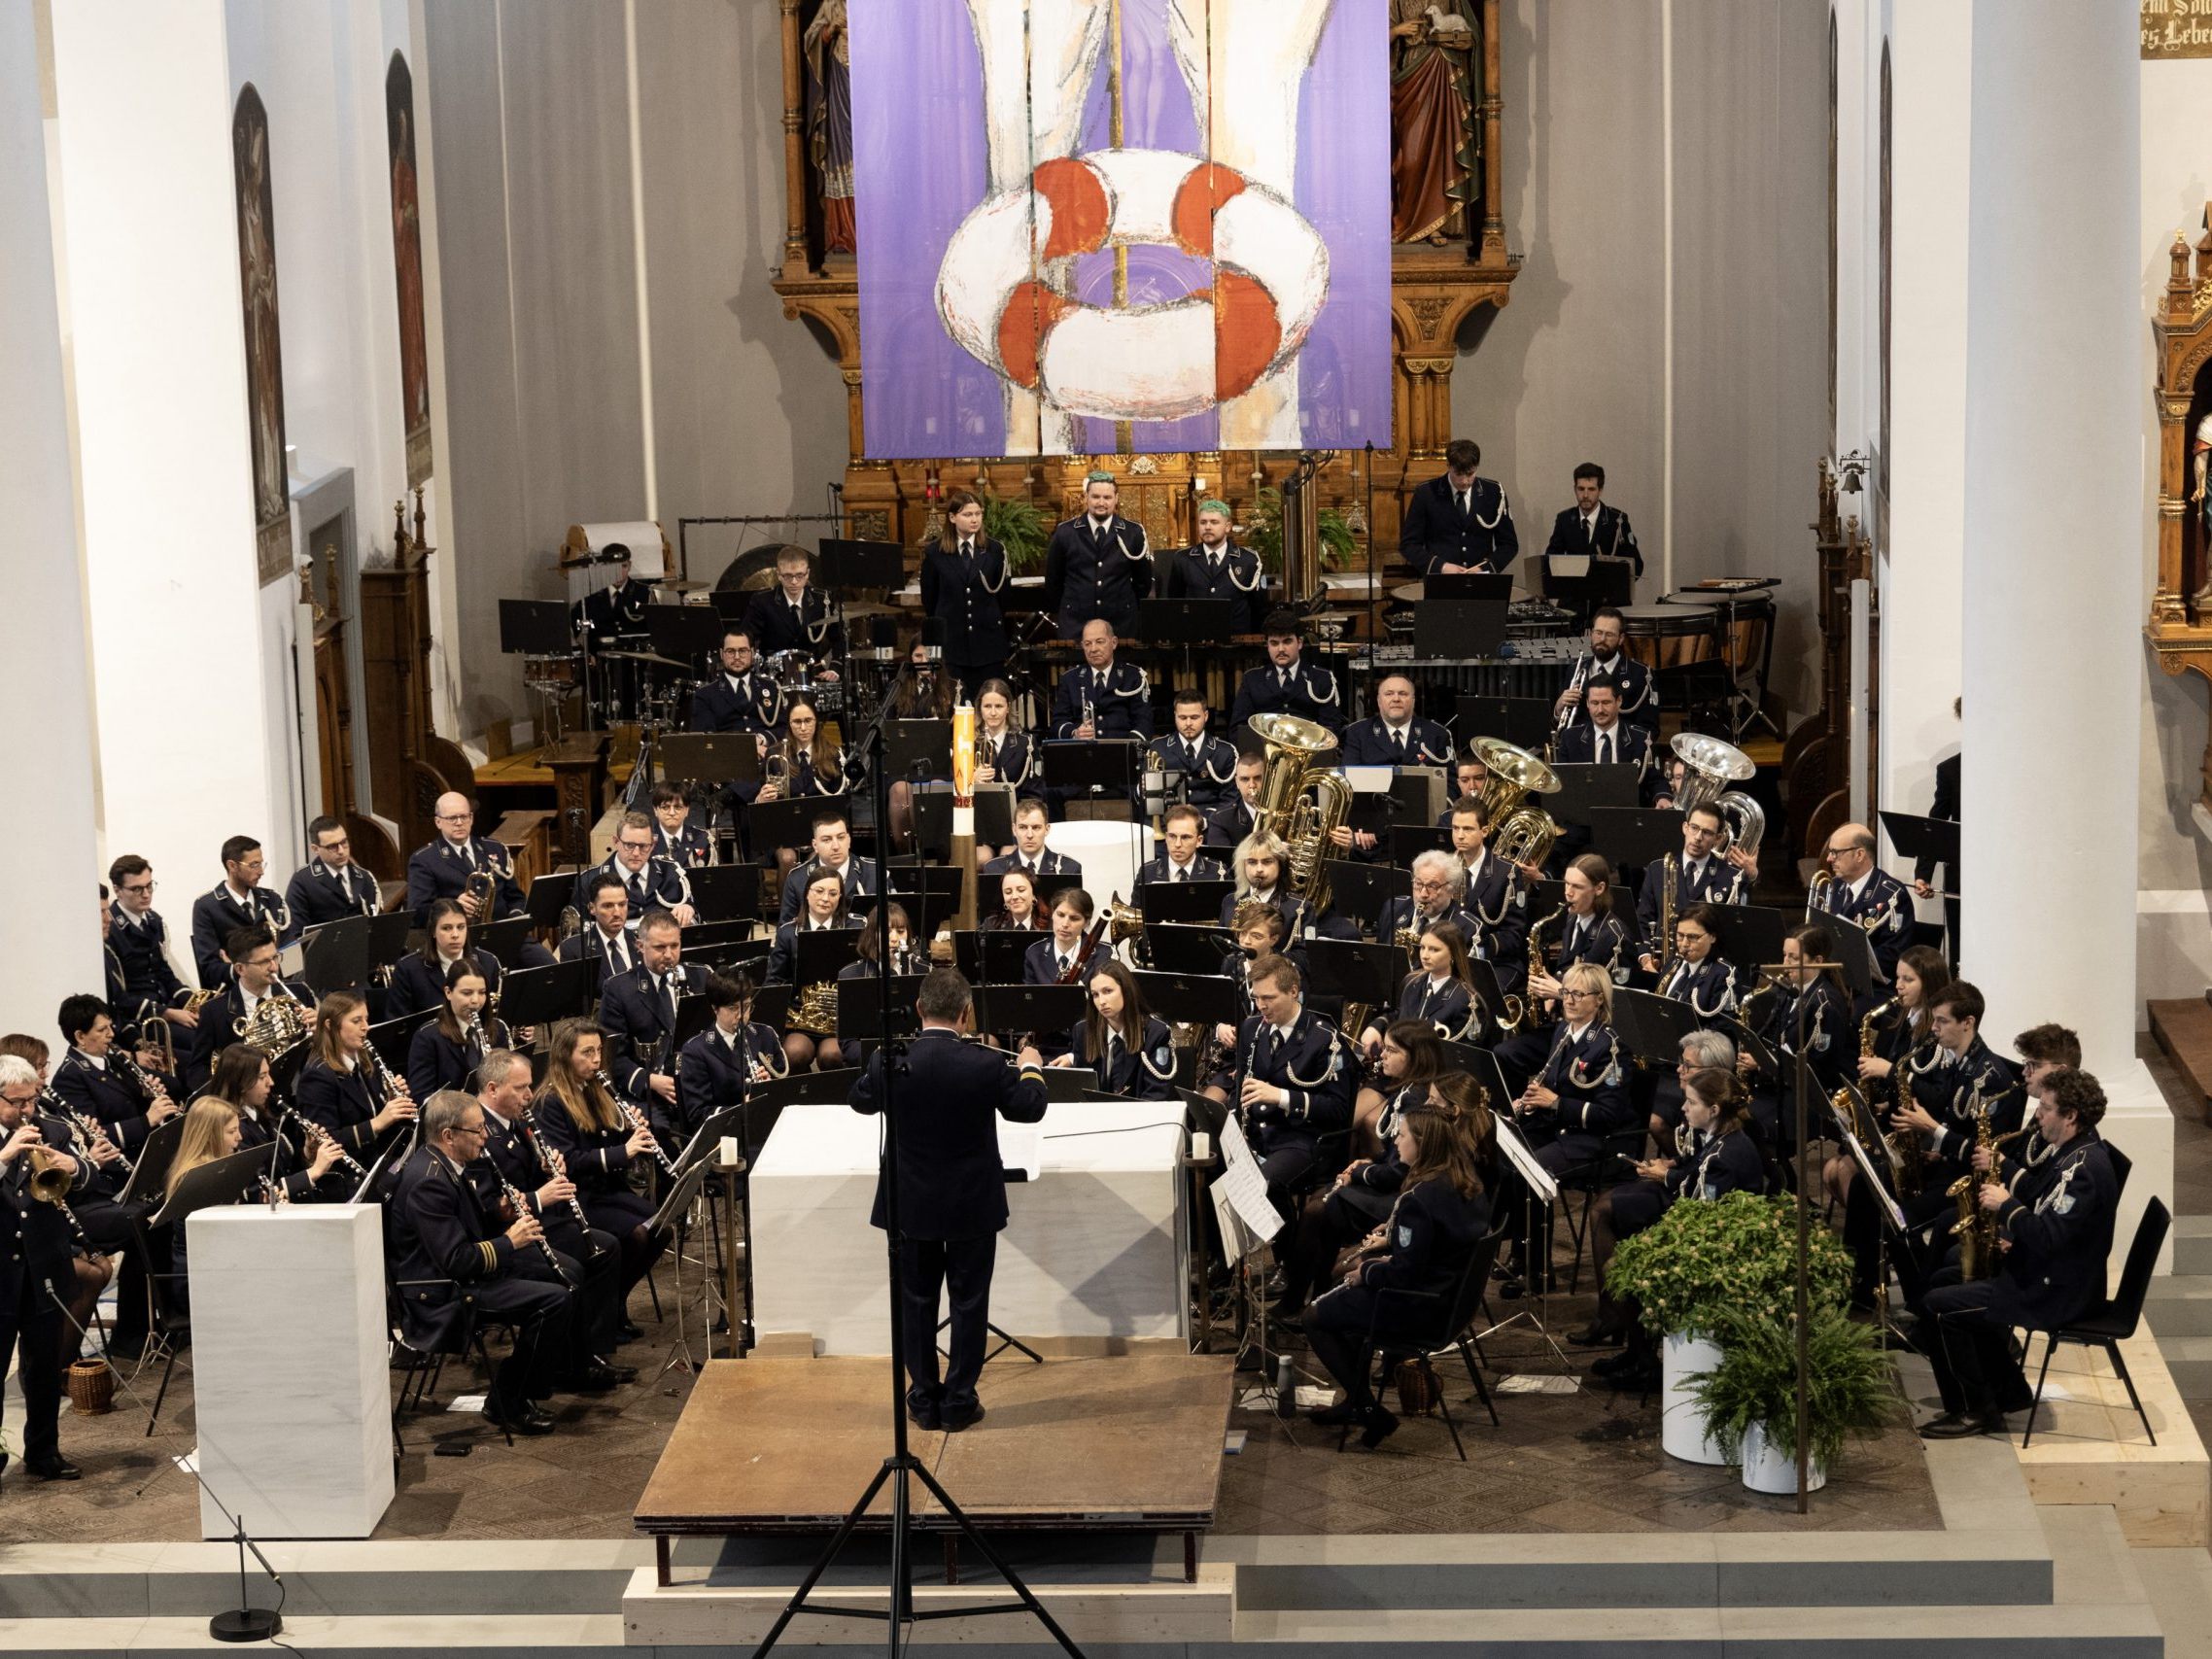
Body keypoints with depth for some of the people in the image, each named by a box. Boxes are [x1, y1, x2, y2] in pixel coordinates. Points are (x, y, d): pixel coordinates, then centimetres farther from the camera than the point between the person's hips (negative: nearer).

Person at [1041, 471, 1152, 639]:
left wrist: (1127, 605, 10)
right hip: (1074, 625, 0)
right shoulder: (1065, 532, -2)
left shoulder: (1133, 533, 0)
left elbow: (1143, 581, 10)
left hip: (1120, 625, 0)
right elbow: (1053, 580, 8)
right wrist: (1058, 613, 12)